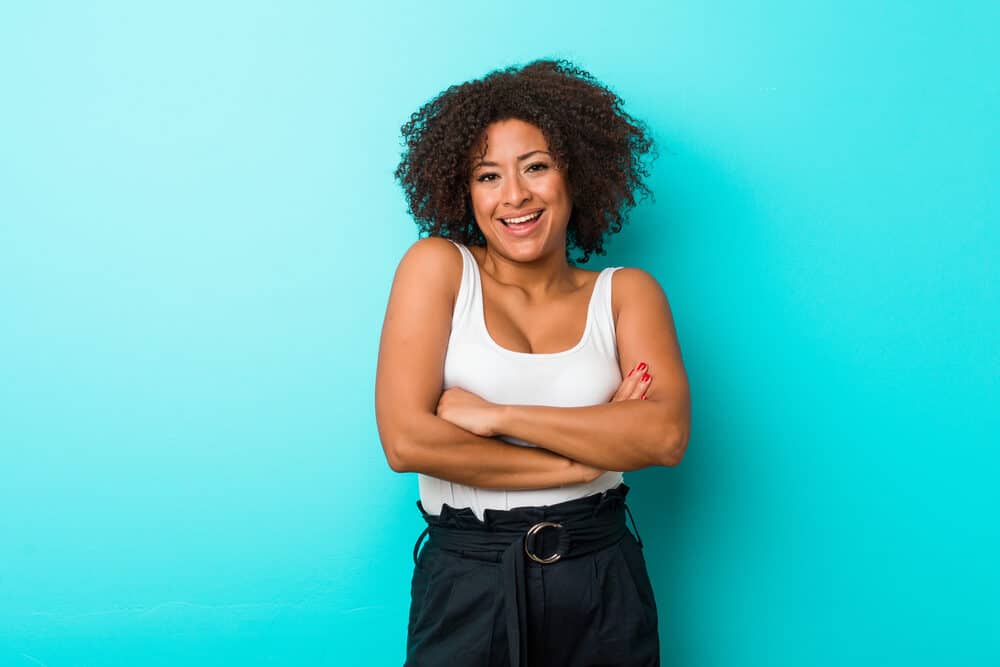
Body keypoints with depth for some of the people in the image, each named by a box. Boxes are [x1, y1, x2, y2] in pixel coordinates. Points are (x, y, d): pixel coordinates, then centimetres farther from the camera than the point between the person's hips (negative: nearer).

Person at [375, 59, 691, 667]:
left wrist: (496, 415, -18)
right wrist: (586, 458, -13)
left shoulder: (626, 292, 1)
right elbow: (406, 441, -15)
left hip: (602, 587, 2)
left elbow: (667, 435, -14)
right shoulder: (438, 266, -5)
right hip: (465, 586, -2)